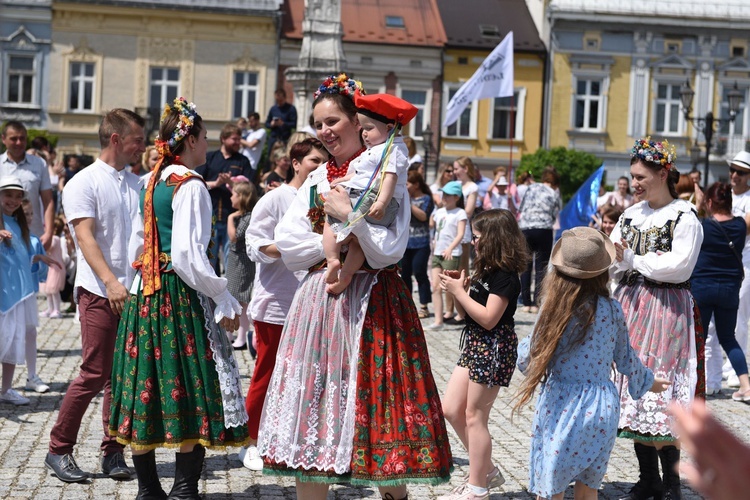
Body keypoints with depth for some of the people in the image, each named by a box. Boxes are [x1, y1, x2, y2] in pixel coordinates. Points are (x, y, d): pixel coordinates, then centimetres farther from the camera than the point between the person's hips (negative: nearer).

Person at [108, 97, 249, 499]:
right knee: (193, 394, -2)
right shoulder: (190, 185, -12)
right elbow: (187, 254, -20)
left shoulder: (154, 181, 12)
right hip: (182, 298, -8)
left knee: (147, 394, 10)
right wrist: (224, 300, -14)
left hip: (146, 296, 8)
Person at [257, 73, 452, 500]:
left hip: (372, 304, -5)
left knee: (374, 406, -3)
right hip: (320, 301, 5)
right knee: (312, 399, 5)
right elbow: (287, 244, 5)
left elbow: (387, 252, -12)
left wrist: (350, 215, -20)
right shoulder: (317, 179, 13)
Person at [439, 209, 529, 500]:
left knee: (474, 417, -2)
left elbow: (488, 318, -24)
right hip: (475, 345, 10)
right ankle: (487, 470, 23)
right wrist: (458, 288, -2)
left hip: (493, 349, -10)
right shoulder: (488, 270, 12)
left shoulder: (505, 276, -18)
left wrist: (459, 292, -19)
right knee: (451, 410, 12)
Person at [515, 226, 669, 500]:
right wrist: (648, 381, 31)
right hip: (603, 408, 3)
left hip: (561, 407, -3)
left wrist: (525, 344, 19)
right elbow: (625, 359, 11)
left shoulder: (555, 308, -12)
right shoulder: (612, 309, -2)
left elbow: (528, 359, -5)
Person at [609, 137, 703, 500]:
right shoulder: (630, 215, 13)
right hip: (630, 305, 6)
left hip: (665, 310, -6)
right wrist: (615, 258, -12)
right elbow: (611, 262, 10)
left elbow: (678, 266, -18)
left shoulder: (684, 217, -7)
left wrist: (633, 260, -10)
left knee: (663, 394, -6)